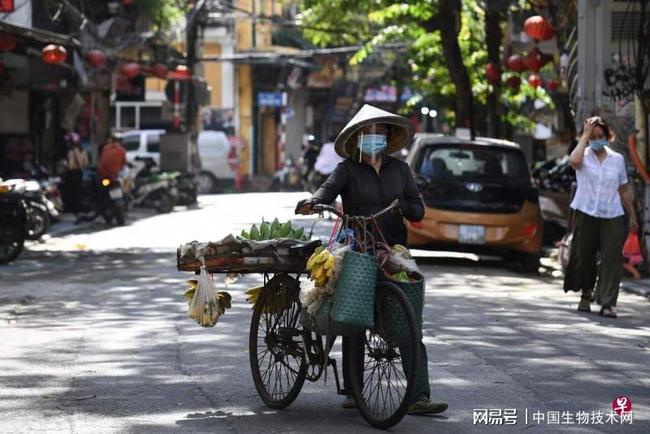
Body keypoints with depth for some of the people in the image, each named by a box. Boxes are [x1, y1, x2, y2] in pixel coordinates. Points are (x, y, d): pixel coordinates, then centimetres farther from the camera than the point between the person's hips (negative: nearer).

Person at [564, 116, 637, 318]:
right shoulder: (584, 156, 2)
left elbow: (624, 190, 15)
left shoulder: (617, 159, 10)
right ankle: (586, 295, 26)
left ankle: (607, 303, -8)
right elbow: (574, 161, -24)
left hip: (612, 217, 1)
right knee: (584, 256, 6)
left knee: (612, 259, -8)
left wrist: (632, 216, 15)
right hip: (586, 214, -1)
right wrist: (585, 136, -15)